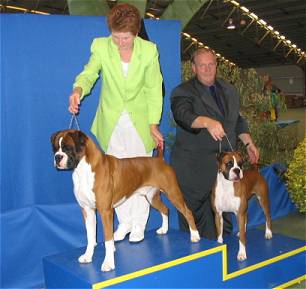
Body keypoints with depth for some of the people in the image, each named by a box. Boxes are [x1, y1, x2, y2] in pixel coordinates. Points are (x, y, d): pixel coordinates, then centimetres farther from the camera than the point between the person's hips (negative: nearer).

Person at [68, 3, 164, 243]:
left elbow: (154, 90, -5)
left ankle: (138, 225, 23)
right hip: (112, 122, 2)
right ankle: (124, 221, 29)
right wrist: (78, 90, -36)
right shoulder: (101, 46, -8)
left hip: (140, 121, -1)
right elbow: (89, 73, -12)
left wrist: (153, 125, -6)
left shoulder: (149, 50, -10)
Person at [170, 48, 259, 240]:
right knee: (196, 215, -3)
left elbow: (238, 120, 26)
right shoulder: (182, 92, -4)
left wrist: (248, 143, 18)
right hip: (194, 166, -5)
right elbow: (183, 115, -25)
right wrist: (207, 122, -42)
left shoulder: (229, 90, 16)